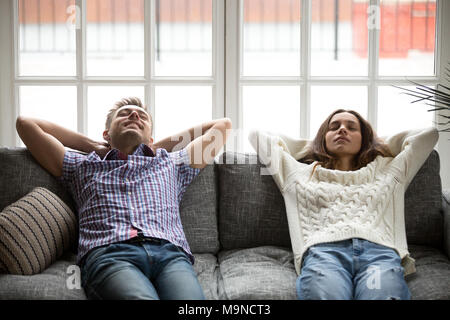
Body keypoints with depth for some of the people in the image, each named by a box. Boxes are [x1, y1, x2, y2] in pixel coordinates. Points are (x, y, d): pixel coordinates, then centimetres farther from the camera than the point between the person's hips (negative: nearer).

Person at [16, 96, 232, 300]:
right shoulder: (83, 166, 35)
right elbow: (26, 123, 37)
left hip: (169, 253, 1)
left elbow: (223, 124, 46)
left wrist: (161, 147, 46)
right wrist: (92, 145, 40)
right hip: (108, 254, -1)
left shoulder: (172, 163, 38)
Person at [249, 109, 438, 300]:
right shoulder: (301, 173, 37)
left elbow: (428, 134, 45)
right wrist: (312, 146, 52)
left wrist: (378, 145, 54)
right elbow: (257, 136, 44)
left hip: (379, 250, 1)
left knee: (384, 294, -39)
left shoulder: (387, 171, 39)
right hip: (323, 250, 0)